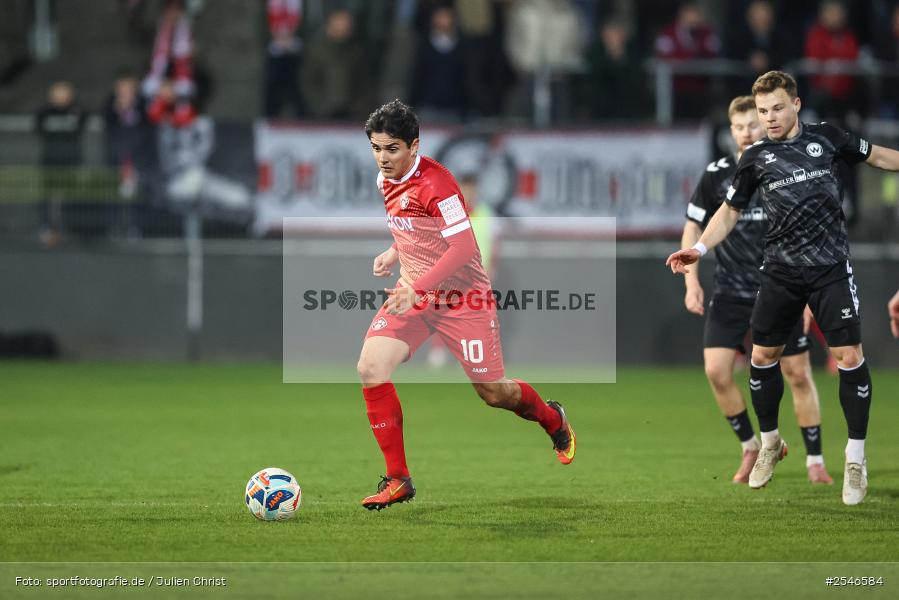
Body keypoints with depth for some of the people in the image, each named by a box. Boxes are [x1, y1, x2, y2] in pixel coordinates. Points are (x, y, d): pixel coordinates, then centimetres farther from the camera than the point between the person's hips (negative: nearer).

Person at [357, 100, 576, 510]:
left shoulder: (434, 183, -21)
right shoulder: (386, 179, 5)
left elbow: (463, 247, -25)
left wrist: (417, 288, -31)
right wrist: (394, 253, 6)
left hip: (461, 296, -7)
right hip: (413, 292, 7)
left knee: (492, 391, 4)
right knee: (370, 367, -16)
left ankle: (553, 420, 40)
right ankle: (397, 480, -9)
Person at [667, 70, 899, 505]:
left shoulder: (826, 138, 0)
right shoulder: (755, 157, 2)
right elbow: (730, 211, 8)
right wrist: (699, 248, -7)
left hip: (830, 268, -2)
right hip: (781, 272, 2)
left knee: (850, 357, -9)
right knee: (762, 357, 5)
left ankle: (855, 459, 5)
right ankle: (770, 444, 29)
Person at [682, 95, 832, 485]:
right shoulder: (716, 175, 0)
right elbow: (693, 228, 7)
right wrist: (692, 281, -2)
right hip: (730, 294, 1)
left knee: (799, 375, 0)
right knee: (716, 370, -12)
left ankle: (815, 461, 12)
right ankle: (750, 448, 8)